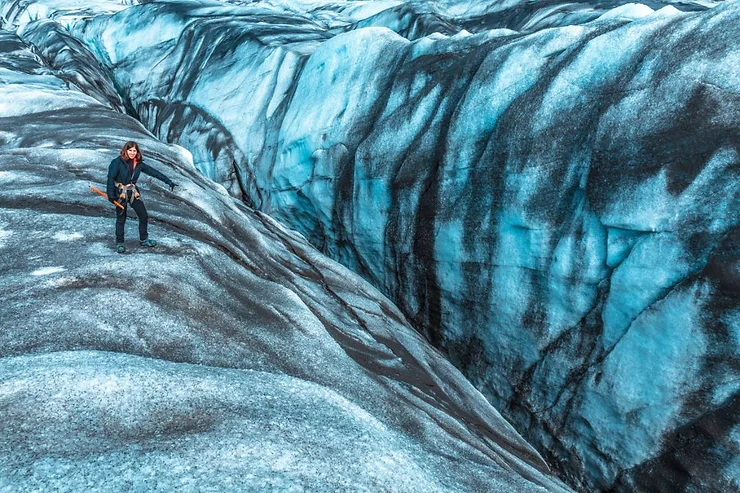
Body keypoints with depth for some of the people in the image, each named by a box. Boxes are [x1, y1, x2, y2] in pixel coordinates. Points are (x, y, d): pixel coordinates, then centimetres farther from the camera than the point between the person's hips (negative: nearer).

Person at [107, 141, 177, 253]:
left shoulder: (139, 164, 2)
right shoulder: (118, 162, -12)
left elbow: (153, 172, 4)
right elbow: (111, 178, -13)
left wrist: (168, 181, 3)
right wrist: (111, 194, -20)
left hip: (133, 192, 5)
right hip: (120, 193, -5)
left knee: (144, 216, 6)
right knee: (121, 219, 4)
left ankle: (143, 240, 23)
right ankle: (119, 243, 17)